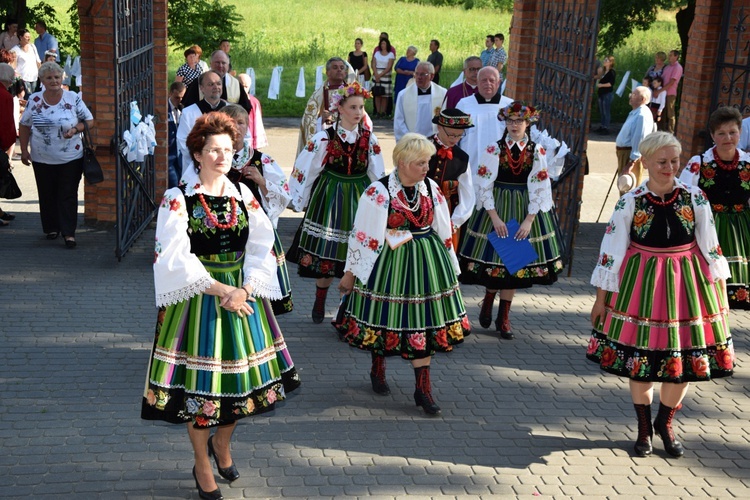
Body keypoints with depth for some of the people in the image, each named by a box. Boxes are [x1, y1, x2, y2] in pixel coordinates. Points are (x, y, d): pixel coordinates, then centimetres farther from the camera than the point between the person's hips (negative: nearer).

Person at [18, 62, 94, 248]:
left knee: (68, 196, -2)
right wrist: (24, 150, 5)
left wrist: (75, 129, -17)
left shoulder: (73, 99, -4)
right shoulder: (34, 100, 1)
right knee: (47, 196, 11)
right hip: (42, 160, 2)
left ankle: (69, 233, 2)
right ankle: (51, 228, 26)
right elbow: (25, 126, 10)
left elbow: (89, 121, 1)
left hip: (70, 158, -2)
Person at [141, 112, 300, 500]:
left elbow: (262, 246, -2)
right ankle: (202, 466, 22)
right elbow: (176, 257, -15)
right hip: (197, 298, -4)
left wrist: (244, 290, -16)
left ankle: (221, 444, 39)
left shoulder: (243, 195, 5)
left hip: (243, 294, 4)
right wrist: (219, 289, -19)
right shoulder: (177, 199, -8)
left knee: (241, 372, 11)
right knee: (199, 378, 3)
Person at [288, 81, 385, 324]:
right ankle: (320, 302, 23)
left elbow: (377, 175, 10)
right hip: (329, 198, -2)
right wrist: (300, 202, 4)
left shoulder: (369, 138, 2)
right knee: (326, 253, 2)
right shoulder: (325, 138, -6)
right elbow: (302, 170, -1)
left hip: (360, 199, 2)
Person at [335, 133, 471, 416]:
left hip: (426, 264, 4)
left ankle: (423, 390, 9)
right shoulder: (379, 191, -13)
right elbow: (362, 234, -10)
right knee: (383, 317, 10)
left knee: (424, 320, 3)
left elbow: (444, 232, 11)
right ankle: (378, 371, 37)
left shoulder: (431, 189, 2)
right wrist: (350, 273, -6)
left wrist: (449, 267, 14)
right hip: (388, 263, -4)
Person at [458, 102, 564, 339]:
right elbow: (484, 186, -6)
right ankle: (488, 302, 32)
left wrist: (529, 220, -10)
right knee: (494, 258, 2)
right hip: (496, 208, -1)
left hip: (525, 211, 1)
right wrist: (495, 217, -13)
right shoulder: (493, 149, -5)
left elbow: (540, 188, -3)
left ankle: (503, 319, 17)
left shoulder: (537, 152, -2)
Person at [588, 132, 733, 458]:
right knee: (640, 360, 7)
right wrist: (601, 299, -1)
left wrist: (719, 291, 4)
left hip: (687, 284, 1)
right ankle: (644, 429, 28)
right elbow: (611, 252, -3)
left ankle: (665, 424, 31)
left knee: (685, 360, 7)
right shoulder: (630, 203, -8)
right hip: (642, 285, -1)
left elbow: (710, 248, 3)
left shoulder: (695, 198, -5)